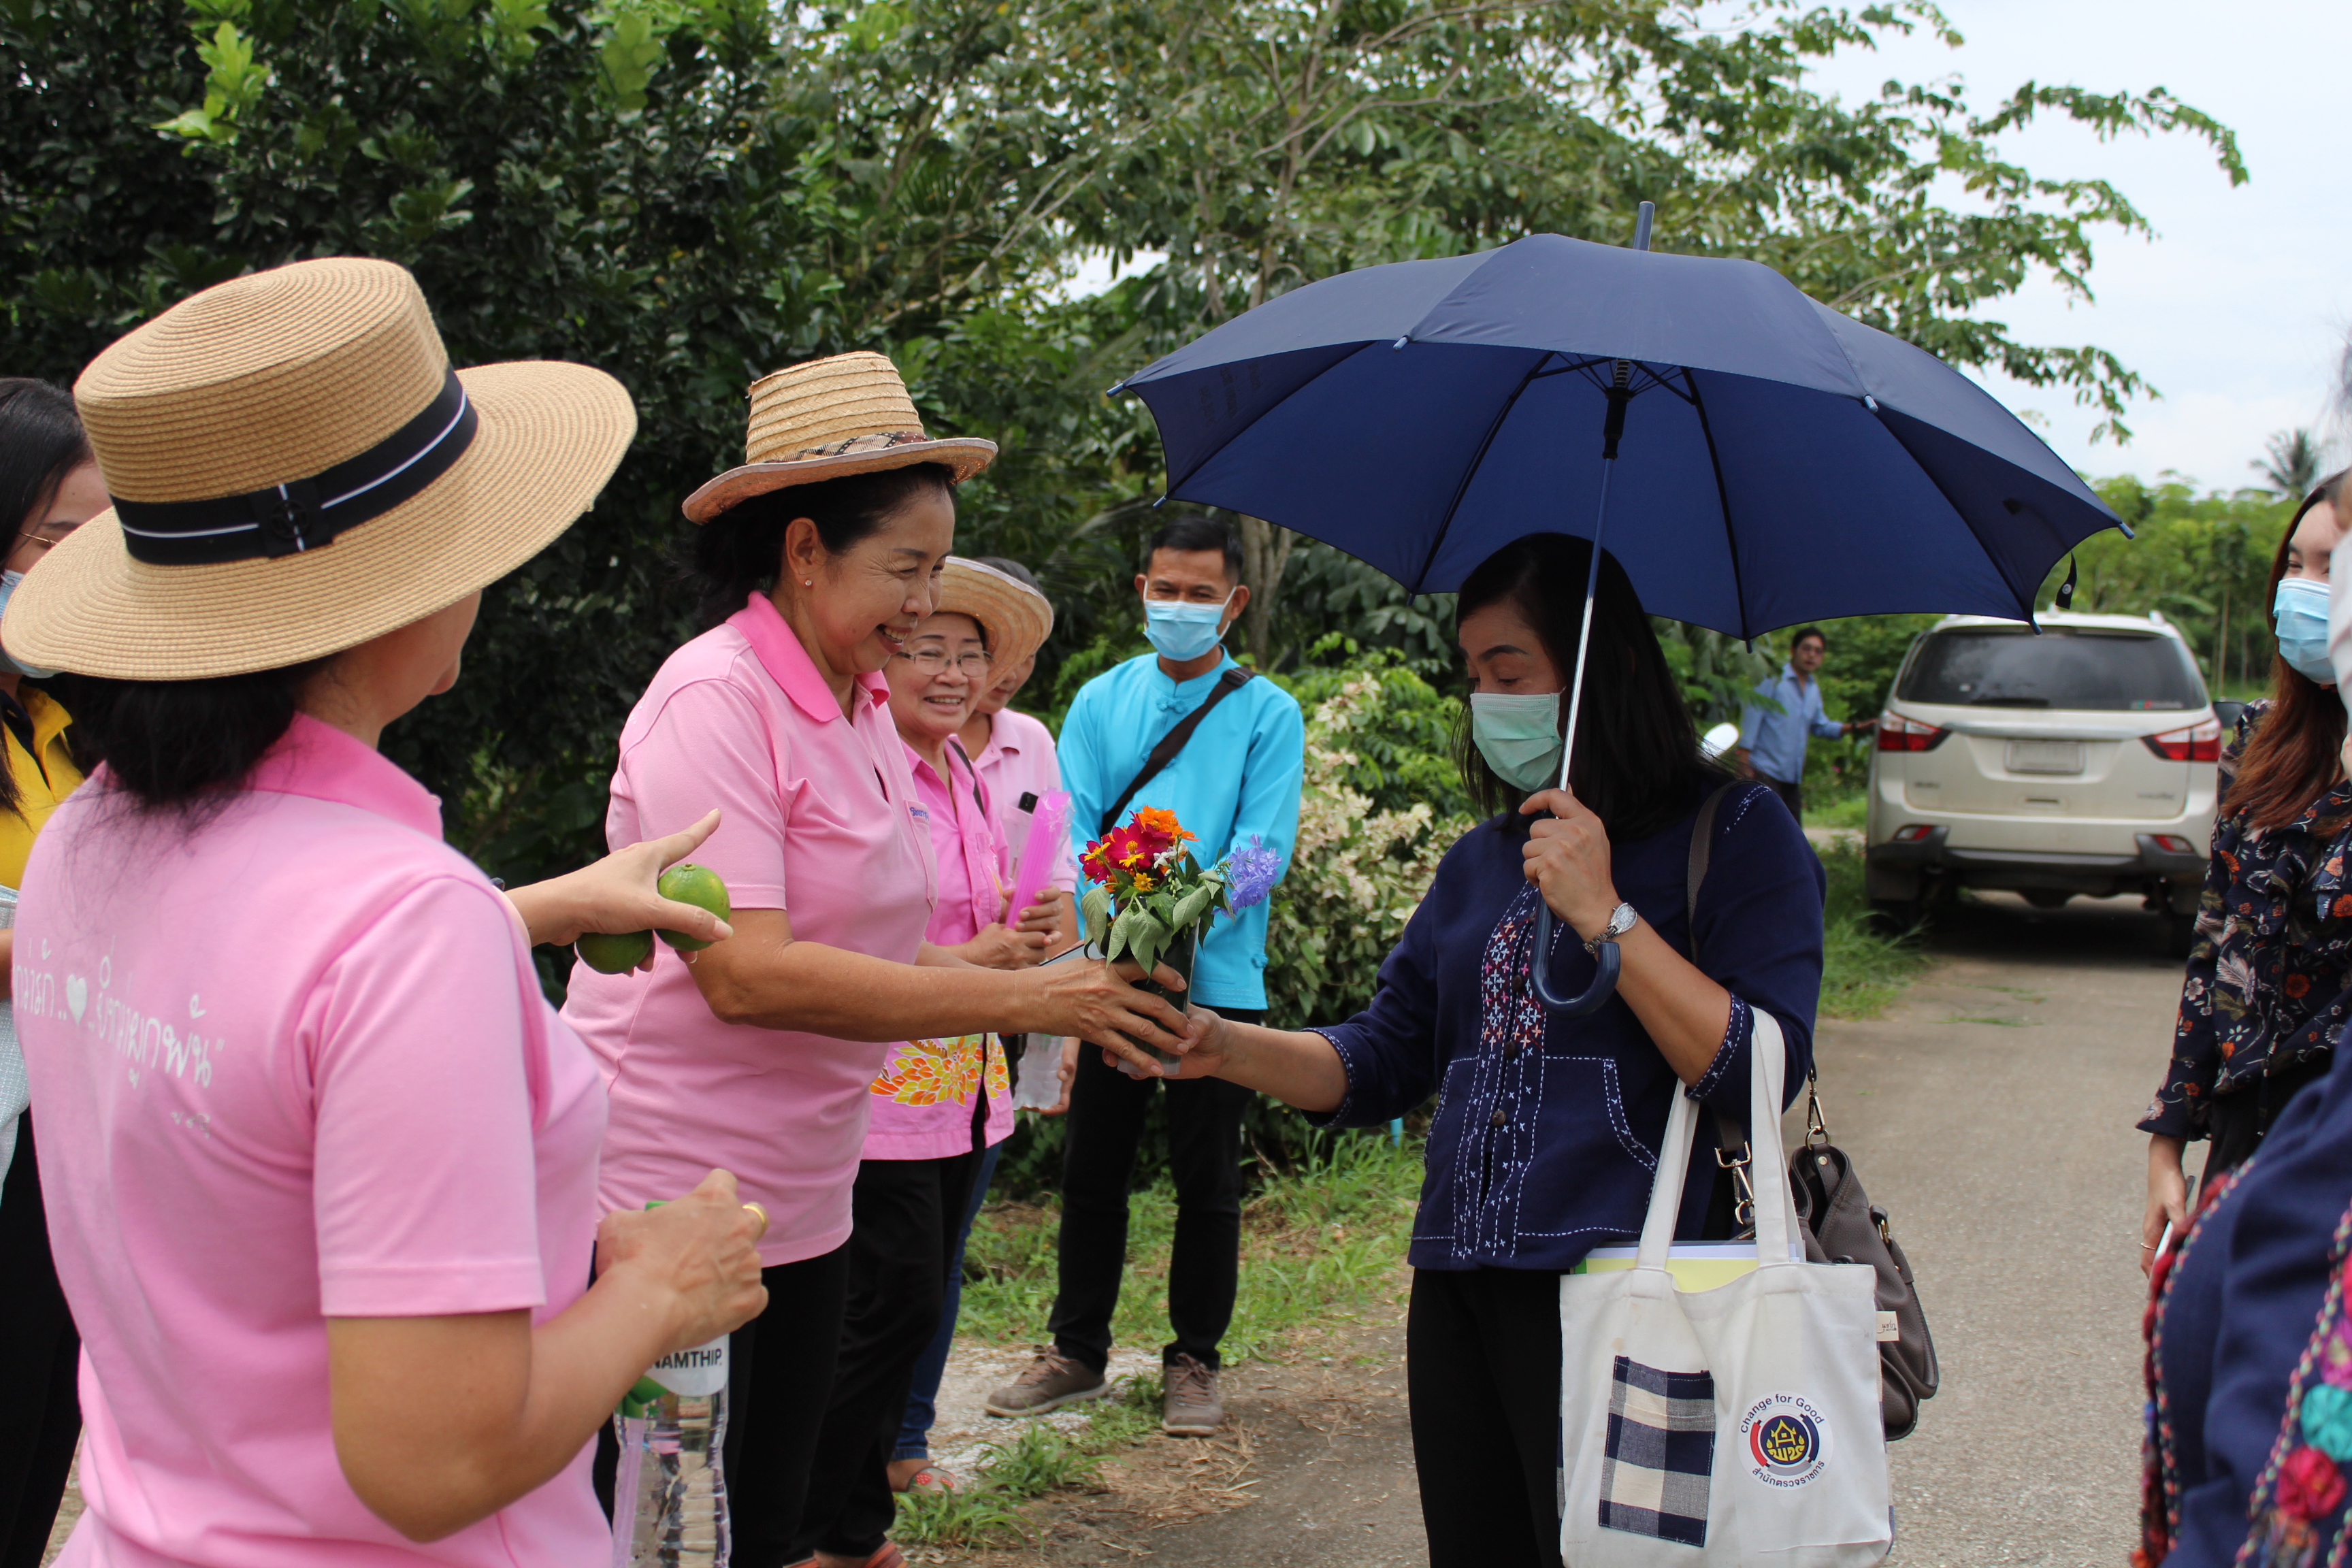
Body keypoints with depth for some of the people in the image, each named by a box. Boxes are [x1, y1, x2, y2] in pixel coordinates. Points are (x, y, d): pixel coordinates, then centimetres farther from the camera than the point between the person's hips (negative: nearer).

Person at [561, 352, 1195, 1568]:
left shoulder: (862, 709, 9)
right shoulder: (715, 698, -17)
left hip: (800, 1205, 8)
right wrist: (1021, 998, -24)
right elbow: (745, 972, -26)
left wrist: (1083, 993, 0)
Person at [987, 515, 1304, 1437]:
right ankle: (1078, 1351, 24)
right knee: (1091, 1170, 10)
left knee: (1206, 1180, 6)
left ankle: (1193, 1361, 20)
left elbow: (1261, 850, -8)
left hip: (1216, 979, -2)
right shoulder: (1101, 701, 9)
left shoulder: (1267, 715, 1)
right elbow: (1071, 831, 0)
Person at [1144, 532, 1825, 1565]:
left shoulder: (1736, 832, -3)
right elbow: (1379, 1063, 15)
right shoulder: (1482, 861, 16)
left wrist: (1604, 913, -17)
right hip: (1458, 1287, 6)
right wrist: (1228, 1047, -1)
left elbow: (1760, 1072, -15)